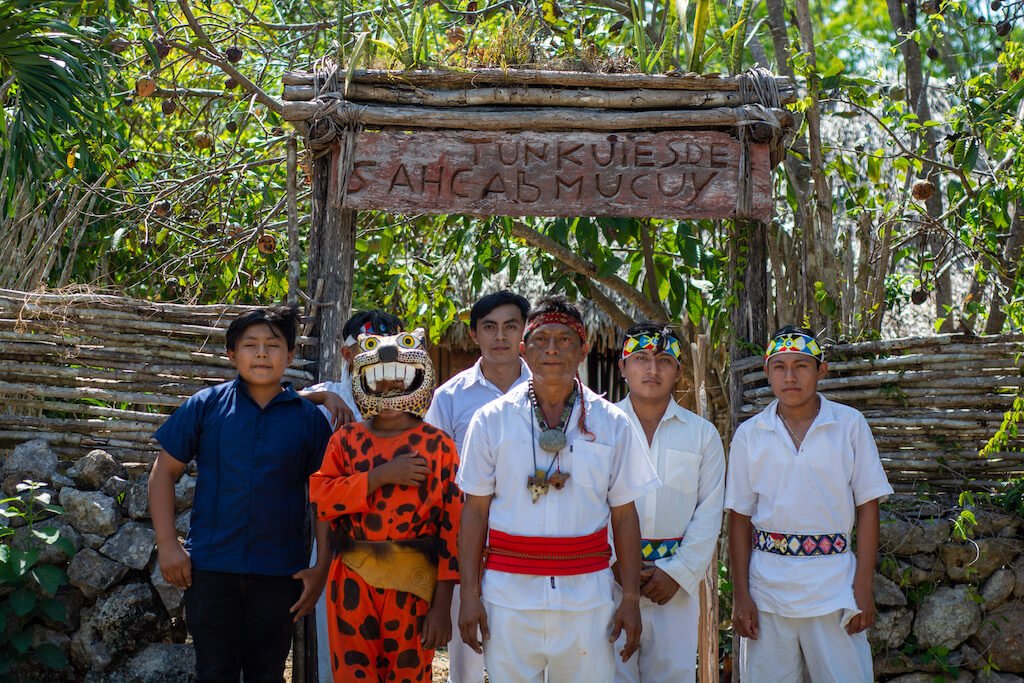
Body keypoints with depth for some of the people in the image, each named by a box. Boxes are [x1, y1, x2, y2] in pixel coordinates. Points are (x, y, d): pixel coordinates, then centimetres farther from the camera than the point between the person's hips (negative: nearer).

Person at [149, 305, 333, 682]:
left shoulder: (309, 418, 0)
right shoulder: (206, 405, -1)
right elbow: (164, 472, 3)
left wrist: (323, 568, -3)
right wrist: (167, 545, -4)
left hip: (278, 574, 1)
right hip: (210, 568, 0)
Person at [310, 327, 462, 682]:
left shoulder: (437, 445, 0)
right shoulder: (346, 439, 7)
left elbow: (452, 522, -4)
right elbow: (320, 498, -5)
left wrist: (443, 603, -8)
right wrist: (380, 476, -16)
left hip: (414, 583, -1)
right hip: (354, 579, 1)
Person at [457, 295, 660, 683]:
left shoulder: (612, 424, 5)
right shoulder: (491, 421, 3)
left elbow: (624, 516, 7)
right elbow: (475, 512, 4)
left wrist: (631, 598, 3)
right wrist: (470, 595, -1)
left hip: (586, 595, 1)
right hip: (509, 594, 0)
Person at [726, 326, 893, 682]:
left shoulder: (850, 425, 1)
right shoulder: (749, 434, 4)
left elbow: (867, 507, 1)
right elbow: (740, 518, 6)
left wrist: (863, 588, -5)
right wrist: (740, 595, 1)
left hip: (833, 585, -1)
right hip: (767, 584, 1)